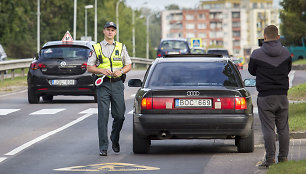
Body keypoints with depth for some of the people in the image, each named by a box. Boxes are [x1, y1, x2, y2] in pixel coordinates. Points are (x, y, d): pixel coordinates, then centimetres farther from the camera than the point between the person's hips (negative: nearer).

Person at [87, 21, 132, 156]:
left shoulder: (121, 47, 12)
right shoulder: (97, 48, 7)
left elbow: (129, 65, 14)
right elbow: (90, 67, 6)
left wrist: (121, 71, -7)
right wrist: (102, 71, -12)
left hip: (117, 84, 2)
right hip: (103, 84, -2)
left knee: (119, 115, 2)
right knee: (103, 116, -7)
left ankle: (115, 139, 28)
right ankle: (103, 147, -5)